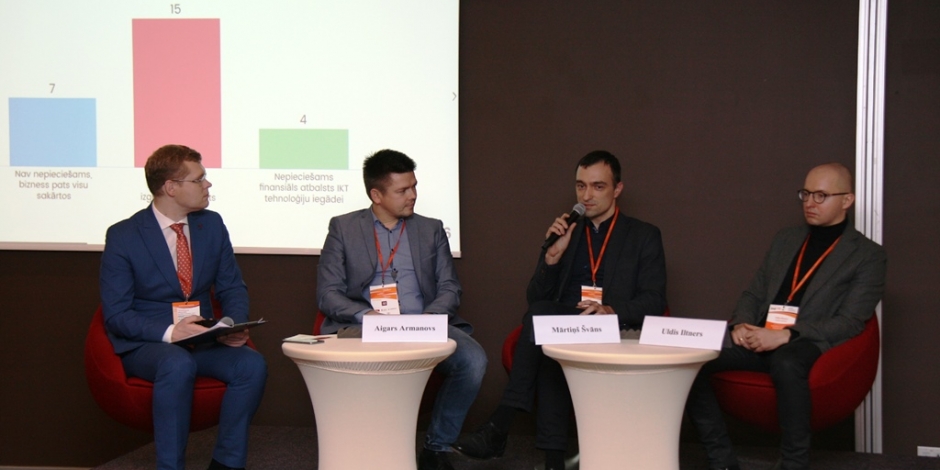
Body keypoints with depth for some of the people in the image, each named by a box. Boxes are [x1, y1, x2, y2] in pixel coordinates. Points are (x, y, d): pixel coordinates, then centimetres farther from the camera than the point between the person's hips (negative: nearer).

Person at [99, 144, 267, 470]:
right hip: (144, 344, -4)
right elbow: (116, 315, -10)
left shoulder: (212, 224, 5)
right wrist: (169, 332, -26)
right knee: (178, 365, -38)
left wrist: (235, 325, -11)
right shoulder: (122, 236, -8)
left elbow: (233, 288, 12)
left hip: (202, 338, 5)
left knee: (252, 364, -24)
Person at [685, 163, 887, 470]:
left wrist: (786, 335, -18)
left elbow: (850, 322, -5)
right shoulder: (785, 240, 23)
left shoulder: (868, 255, 5)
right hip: (759, 339, 5)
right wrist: (741, 324, -1)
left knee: (786, 364, -41)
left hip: (807, 345, -5)